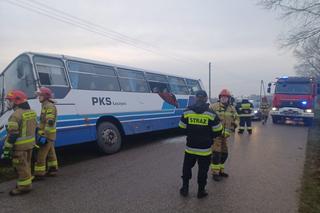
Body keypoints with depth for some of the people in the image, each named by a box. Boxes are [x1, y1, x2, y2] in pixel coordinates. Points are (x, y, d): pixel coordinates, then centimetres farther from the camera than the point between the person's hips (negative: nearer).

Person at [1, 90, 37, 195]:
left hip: (20, 145, -9)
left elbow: (12, 134, -21)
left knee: (21, 166, 3)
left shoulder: (16, 115, -20)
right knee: (26, 164, 20)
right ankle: (27, 182, 32)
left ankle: (24, 186, 13)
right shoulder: (32, 112, 7)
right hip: (30, 143, 9)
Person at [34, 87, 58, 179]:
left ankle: (39, 174, 3)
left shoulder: (49, 106, -19)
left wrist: (44, 136, -27)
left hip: (47, 135, -10)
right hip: (48, 135, 10)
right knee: (51, 152, 17)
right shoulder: (46, 106, 15)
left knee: (41, 155, -5)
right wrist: (42, 134, 24)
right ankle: (53, 169, 28)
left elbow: (50, 123, -26)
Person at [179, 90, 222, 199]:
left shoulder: (187, 112, -7)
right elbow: (217, 131, -5)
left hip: (190, 147, 2)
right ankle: (201, 191, 24)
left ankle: (185, 189, 27)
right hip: (205, 149, -1)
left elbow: (182, 128, 2)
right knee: (203, 169, 13)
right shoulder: (211, 114, -11)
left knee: (187, 167, 19)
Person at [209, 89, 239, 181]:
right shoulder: (214, 106, -7)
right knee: (216, 153, -9)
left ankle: (220, 171, 33)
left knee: (224, 154, 15)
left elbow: (236, 118, 20)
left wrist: (235, 124, -1)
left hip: (225, 135, 7)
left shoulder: (232, 108, 10)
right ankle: (215, 173, 2)